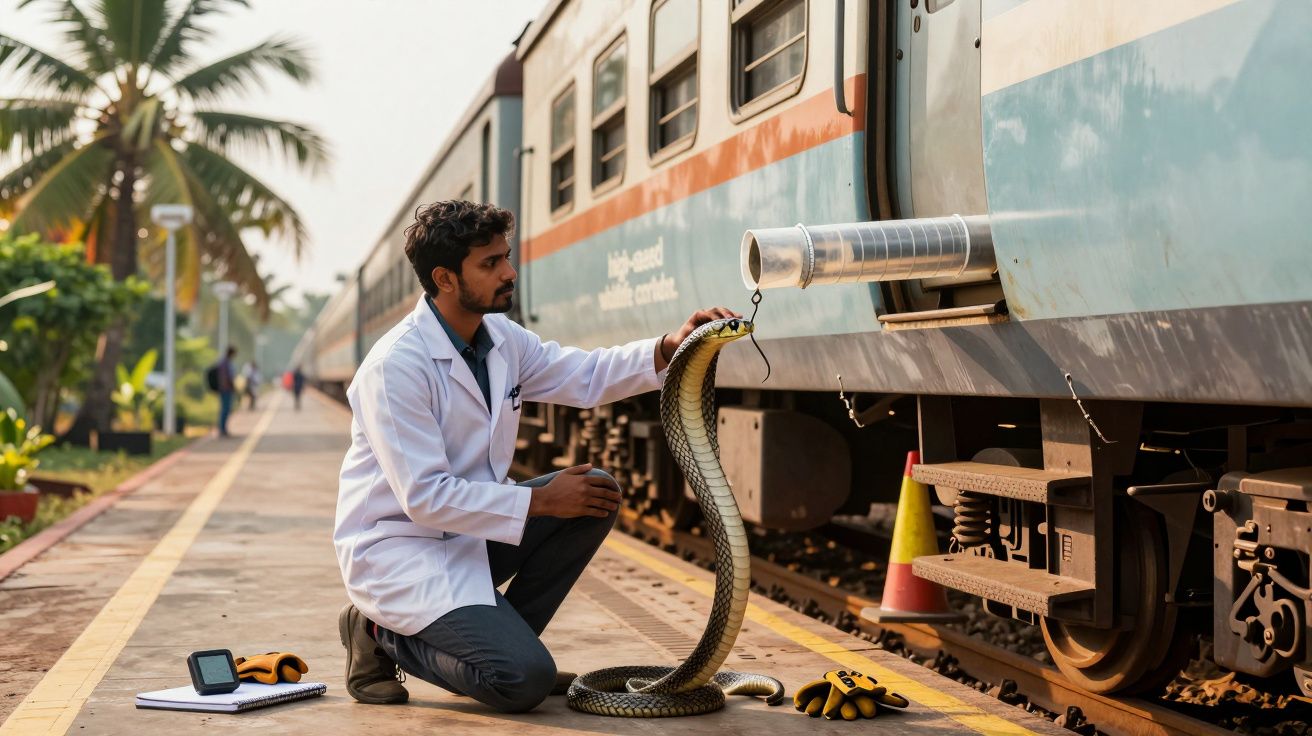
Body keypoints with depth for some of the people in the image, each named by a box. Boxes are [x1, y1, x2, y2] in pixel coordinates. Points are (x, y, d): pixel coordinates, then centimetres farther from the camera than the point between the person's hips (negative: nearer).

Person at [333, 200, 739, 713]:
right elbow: (424, 498, -25)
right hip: (398, 548, -9)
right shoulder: (395, 367, -23)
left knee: (598, 493, -5)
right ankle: (385, 636, 1)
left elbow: (586, 377, 9)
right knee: (525, 681, -22)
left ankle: (502, 638, 3)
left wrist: (670, 348, -10)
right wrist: (540, 501, -20)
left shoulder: (502, 339, 2)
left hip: (470, 528, 9)